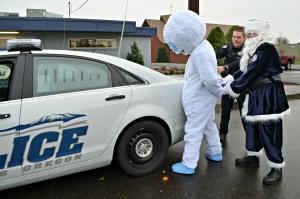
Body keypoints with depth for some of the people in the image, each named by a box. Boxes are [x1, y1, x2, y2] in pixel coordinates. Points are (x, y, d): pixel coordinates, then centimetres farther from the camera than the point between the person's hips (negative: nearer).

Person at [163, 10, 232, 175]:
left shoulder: (199, 54, -28)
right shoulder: (203, 45, 5)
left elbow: (210, 79, -28)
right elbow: (211, 76, 15)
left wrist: (220, 91, -13)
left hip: (199, 102, -10)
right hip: (205, 100, 10)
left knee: (193, 131, -1)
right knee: (208, 125, 23)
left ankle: (188, 165, 8)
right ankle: (215, 152, 39)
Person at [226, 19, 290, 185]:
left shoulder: (266, 49, -18)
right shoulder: (255, 50, 13)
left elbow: (251, 74, -23)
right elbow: (244, 71, 13)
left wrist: (232, 89, -17)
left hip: (269, 96, -10)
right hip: (256, 95, 10)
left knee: (269, 131, -5)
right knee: (252, 125, 18)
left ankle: (277, 168, 7)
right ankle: (253, 156, 35)